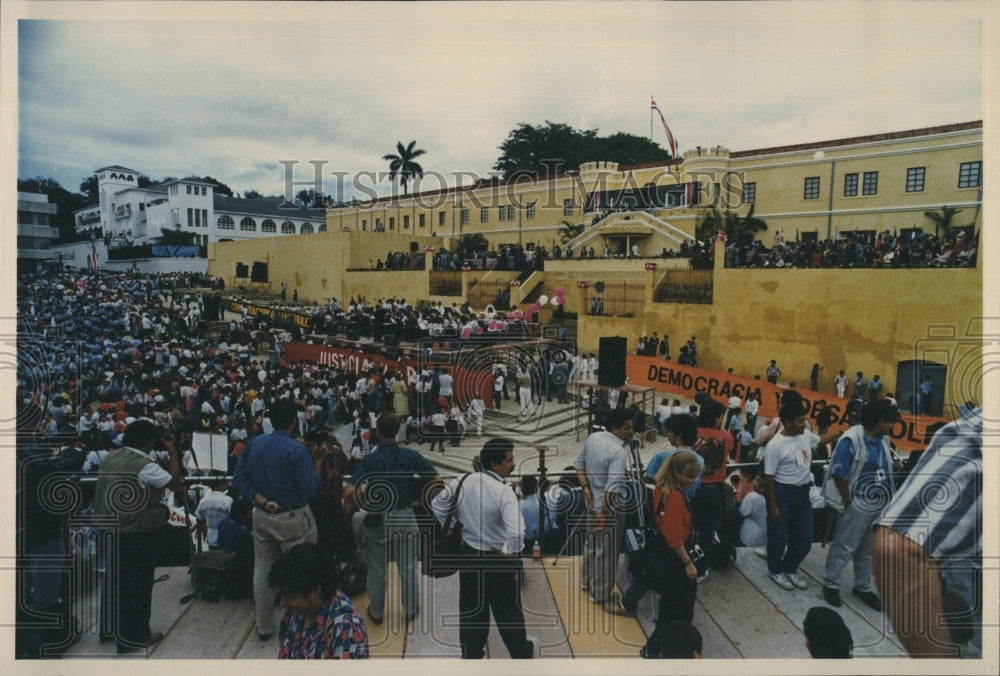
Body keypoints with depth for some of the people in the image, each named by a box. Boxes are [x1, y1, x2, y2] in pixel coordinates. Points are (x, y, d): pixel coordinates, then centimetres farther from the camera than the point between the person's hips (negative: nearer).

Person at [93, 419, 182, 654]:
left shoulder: (111, 458, 2)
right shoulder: (145, 466, -21)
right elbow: (174, 482, -15)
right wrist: (172, 454, -7)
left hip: (108, 528, 8)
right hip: (135, 534, -8)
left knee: (113, 578, 22)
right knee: (135, 584, 5)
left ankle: (109, 627, 37)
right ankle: (132, 636, 16)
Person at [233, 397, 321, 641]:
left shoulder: (253, 444, -1)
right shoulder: (297, 451, -19)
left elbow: (239, 479, -1)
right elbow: (308, 490, -18)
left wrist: (262, 501, -6)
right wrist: (317, 469, -2)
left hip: (262, 517, 6)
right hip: (293, 520, -6)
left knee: (262, 571, 16)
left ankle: (264, 627, 29)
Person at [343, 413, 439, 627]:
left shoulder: (368, 460, -13)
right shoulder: (411, 456, -7)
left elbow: (349, 493, -23)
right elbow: (437, 480, -9)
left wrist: (362, 505, -7)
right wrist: (420, 500, 2)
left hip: (377, 520, -1)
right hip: (405, 519, 1)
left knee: (377, 570, 16)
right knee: (408, 568, 17)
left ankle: (376, 613, 32)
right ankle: (411, 610, 32)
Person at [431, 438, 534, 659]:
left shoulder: (463, 482, -7)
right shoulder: (504, 492, -25)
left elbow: (437, 503, 7)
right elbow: (517, 531, -36)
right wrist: (508, 552, -18)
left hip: (469, 555, 5)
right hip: (497, 560, -5)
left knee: (471, 609, 19)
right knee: (508, 611, 16)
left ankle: (471, 653, 32)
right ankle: (522, 652, 35)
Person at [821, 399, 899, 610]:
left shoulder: (884, 440, 5)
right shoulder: (851, 439, -19)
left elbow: (887, 471, 13)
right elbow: (839, 474, -18)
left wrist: (889, 500, 7)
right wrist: (848, 501, -12)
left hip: (880, 506, 7)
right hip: (858, 506, -7)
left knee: (868, 550, 18)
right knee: (844, 547, 3)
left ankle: (863, 587, 31)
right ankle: (830, 584, 17)